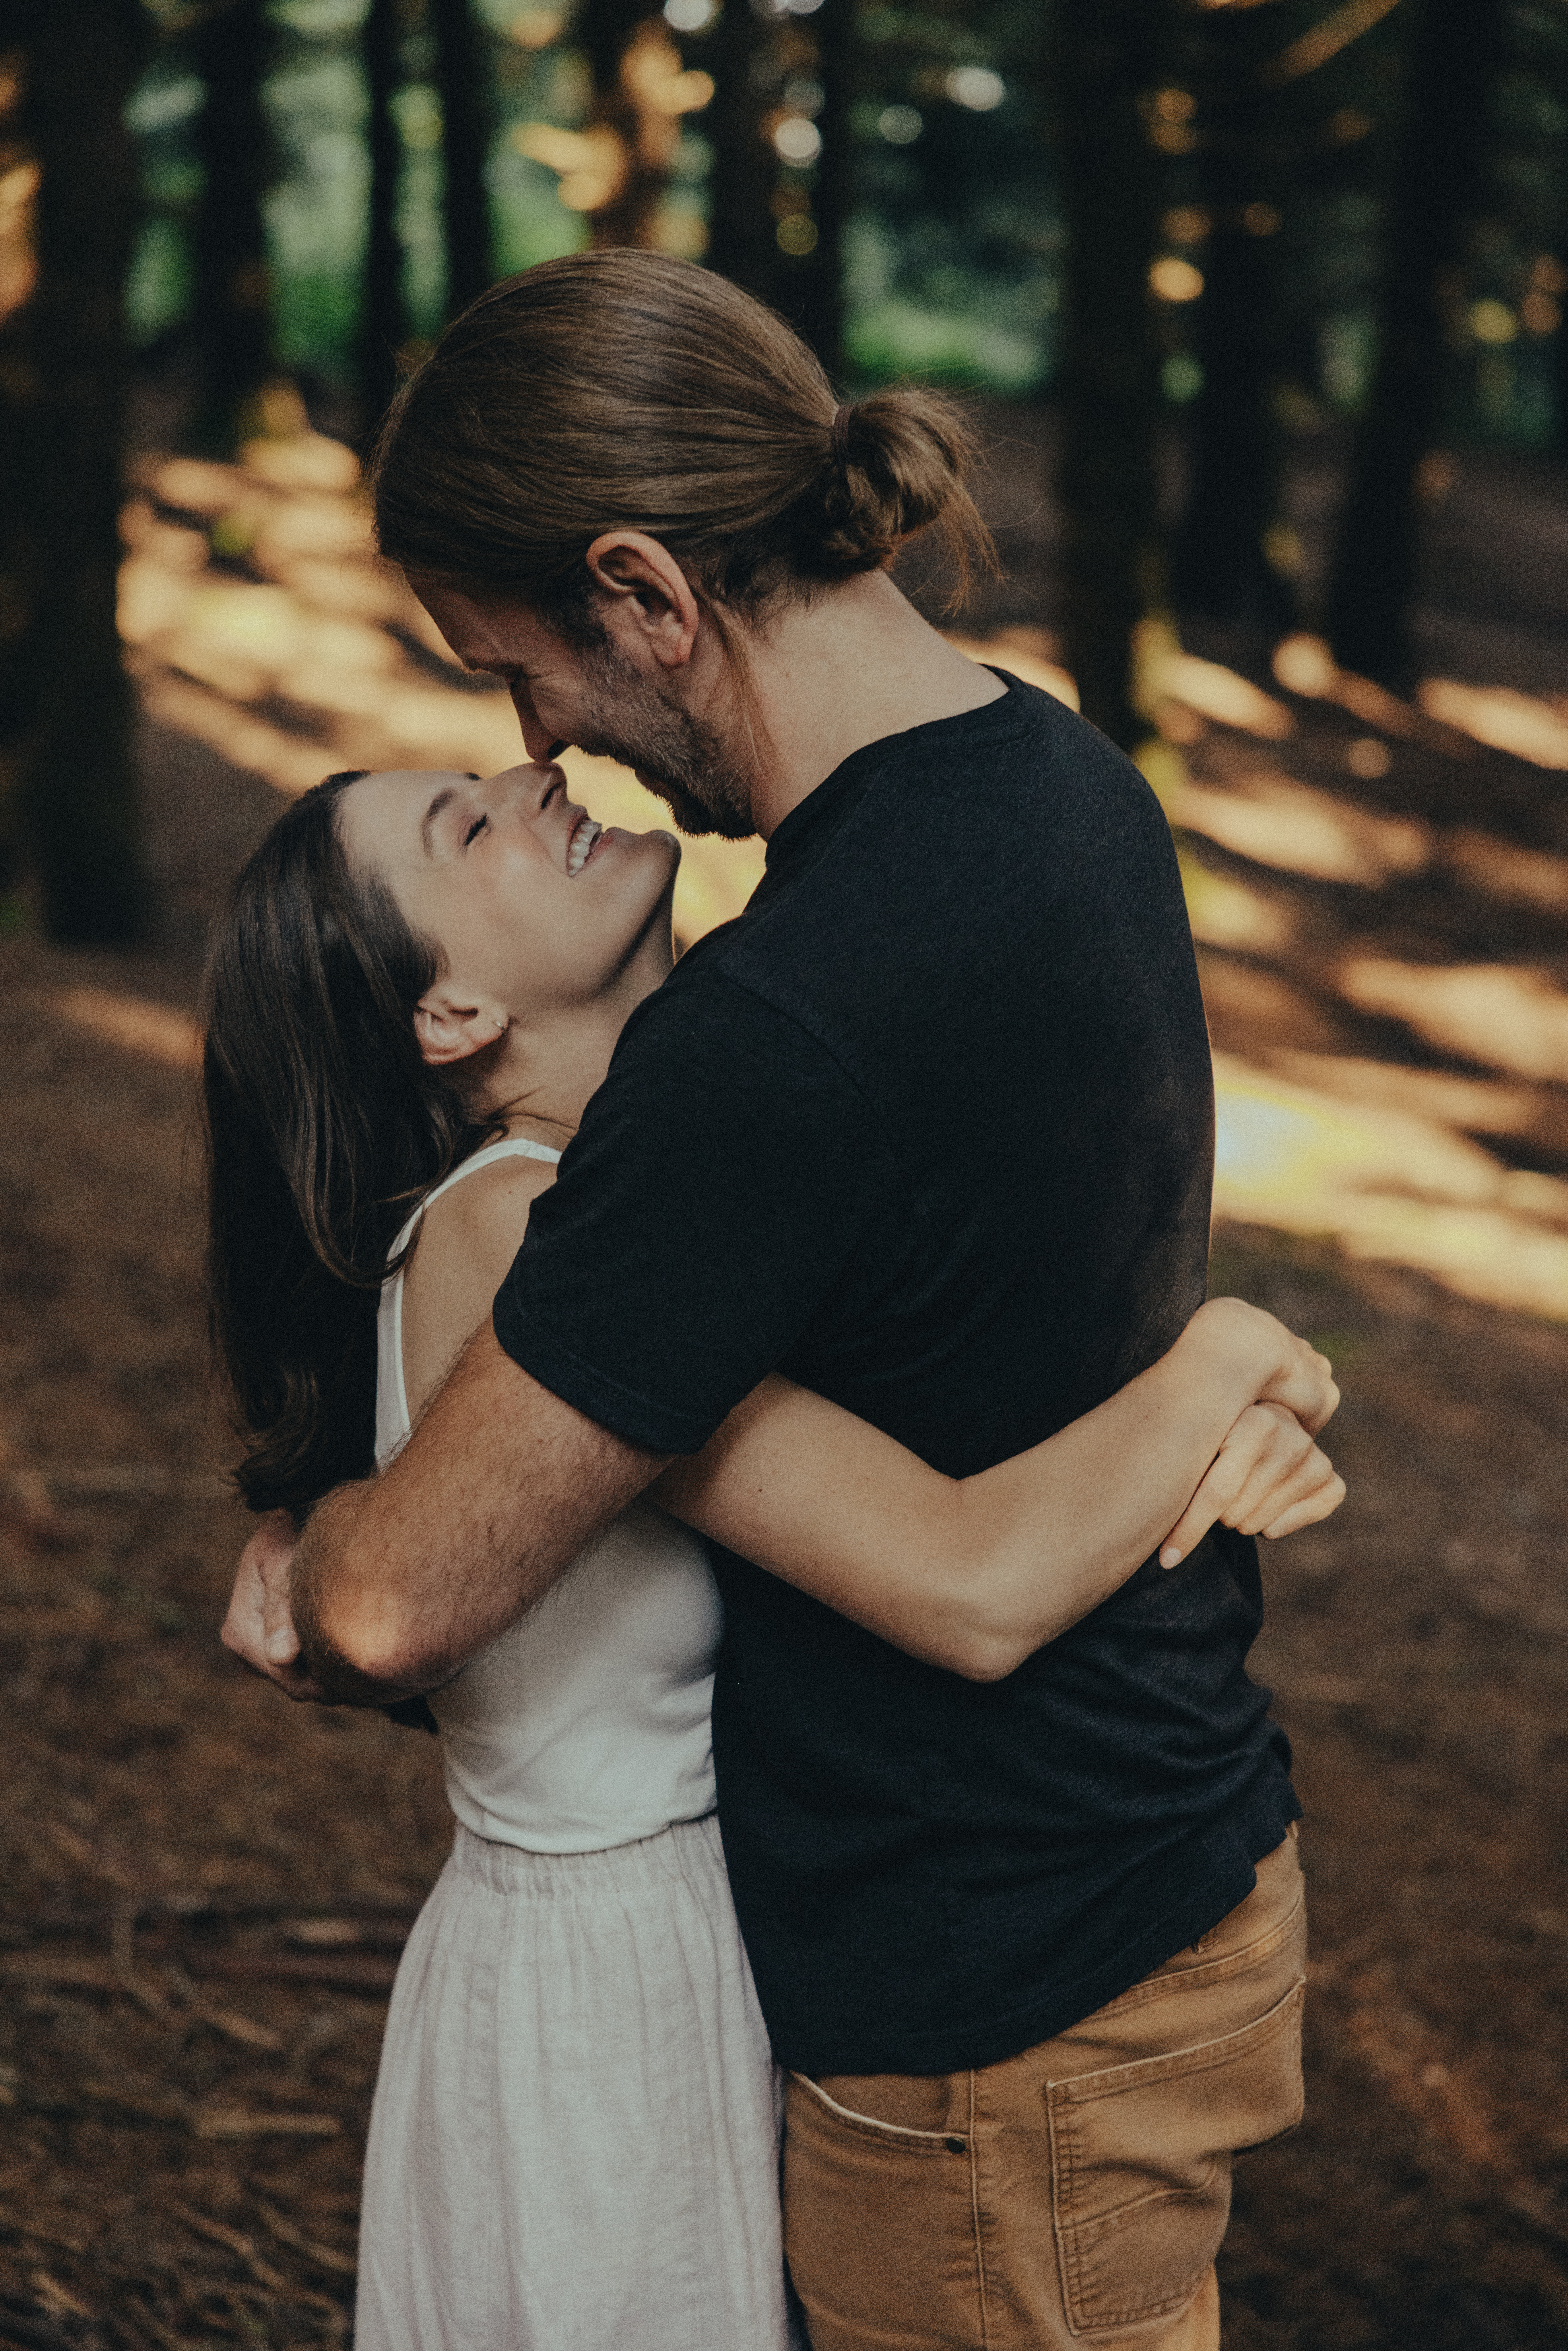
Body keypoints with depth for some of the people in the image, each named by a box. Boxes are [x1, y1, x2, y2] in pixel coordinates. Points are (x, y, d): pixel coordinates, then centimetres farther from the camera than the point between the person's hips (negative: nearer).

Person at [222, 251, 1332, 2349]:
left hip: (998, 2009, -9)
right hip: (1191, 1856, 9)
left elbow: (403, 1606, -26)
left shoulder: (780, 1034, -32)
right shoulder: (1066, 777, -3)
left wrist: (310, 1552, -1)